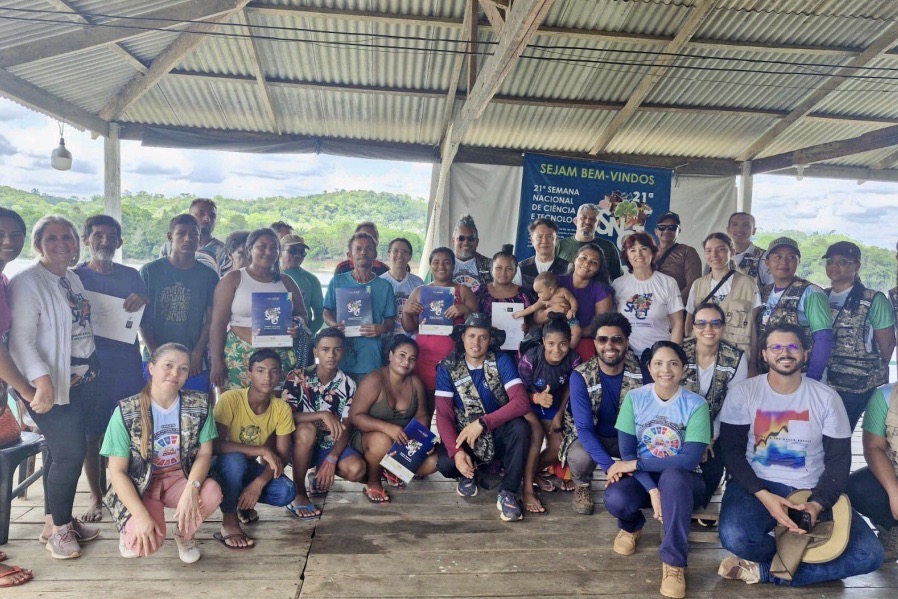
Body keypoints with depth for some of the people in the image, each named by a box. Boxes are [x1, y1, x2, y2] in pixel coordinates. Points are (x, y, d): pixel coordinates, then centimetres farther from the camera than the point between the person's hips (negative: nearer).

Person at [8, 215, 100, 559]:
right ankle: (56, 526, 11)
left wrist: (94, 369, 12)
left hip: (82, 381, 7)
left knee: (61, 453, 13)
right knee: (70, 452, -6)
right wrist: (41, 382, -25)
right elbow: (20, 339, -17)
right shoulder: (27, 282, -11)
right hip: (52, 385, -7)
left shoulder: (73, 279, 12)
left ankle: (60, 519, 23)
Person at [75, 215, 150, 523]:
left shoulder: (131, 275, 8)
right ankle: (96, 496, 22)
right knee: (91, 434, 5)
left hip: (128, 364, 2)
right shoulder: (75, 277, 2)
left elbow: (147, 320, 10)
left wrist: (144, 301, -10)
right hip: (91, 366, -1)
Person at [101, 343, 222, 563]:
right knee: (145, 543, -28)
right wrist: (142, 516, -23)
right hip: (139, 486, -2)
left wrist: (191, 489, -28)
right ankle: (132, 528, 12)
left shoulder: (199, 405, -10)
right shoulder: (126, 413, -16)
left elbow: (205, 452, -8)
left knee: (212, 493, -30)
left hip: (180, 477, 2)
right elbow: (117, 472, -13)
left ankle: (184, 533, 4)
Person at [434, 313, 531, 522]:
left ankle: (507, 492, -15)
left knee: (520, 427, -32)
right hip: (464, 436, 1)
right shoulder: (448, 367, -7)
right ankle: (468, 473, 9)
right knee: (445, 464, -29)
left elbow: (522, 402, -23)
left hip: (498, 435, 0)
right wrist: (456, 451, -28)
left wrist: (482, 423, -30)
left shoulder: (502, 362, -11)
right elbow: (443, 415, -12)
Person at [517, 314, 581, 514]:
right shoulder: (530, 358, -33)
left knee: (558, 449, -4)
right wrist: (537, 398, -41)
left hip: (552, 404, 4)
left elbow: (568, 386, -3)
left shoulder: (573, 359, -23)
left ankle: (533, 472, 27)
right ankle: (527, 490, -19)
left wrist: (560, 413, -8)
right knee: (536, 432, -30)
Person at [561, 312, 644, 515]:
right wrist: (610, 466, -38)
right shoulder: (580, 376, -22)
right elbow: (584, 428, -24)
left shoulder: (640, 369, -16)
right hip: (591, 436, -2)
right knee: (580, 458, -35)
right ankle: (582, 485, 3)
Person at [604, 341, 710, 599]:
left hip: (682, 480, -1)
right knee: (615, 499, -32)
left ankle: (674, 562, -22)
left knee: (673, 476, -39)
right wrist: (652, 490, -25)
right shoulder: (634, 398, -7)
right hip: (642, 477, 2)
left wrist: (634, 464, -22)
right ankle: (632, 526, 9)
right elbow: (627, 452, -10)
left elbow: (691, 459, -21)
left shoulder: (696, 404, -12)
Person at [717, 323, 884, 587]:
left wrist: (817, 504, -15)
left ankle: (763, 570, -13)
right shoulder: (742, 393, -4)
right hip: (756, 486, -2)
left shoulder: (827, 398, 1)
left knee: (869, 554, -21)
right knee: (735, 538, -34)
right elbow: (731, 451, -5)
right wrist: (764, 496, -19)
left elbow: (839, 459, 2)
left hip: (810, 490, 3)